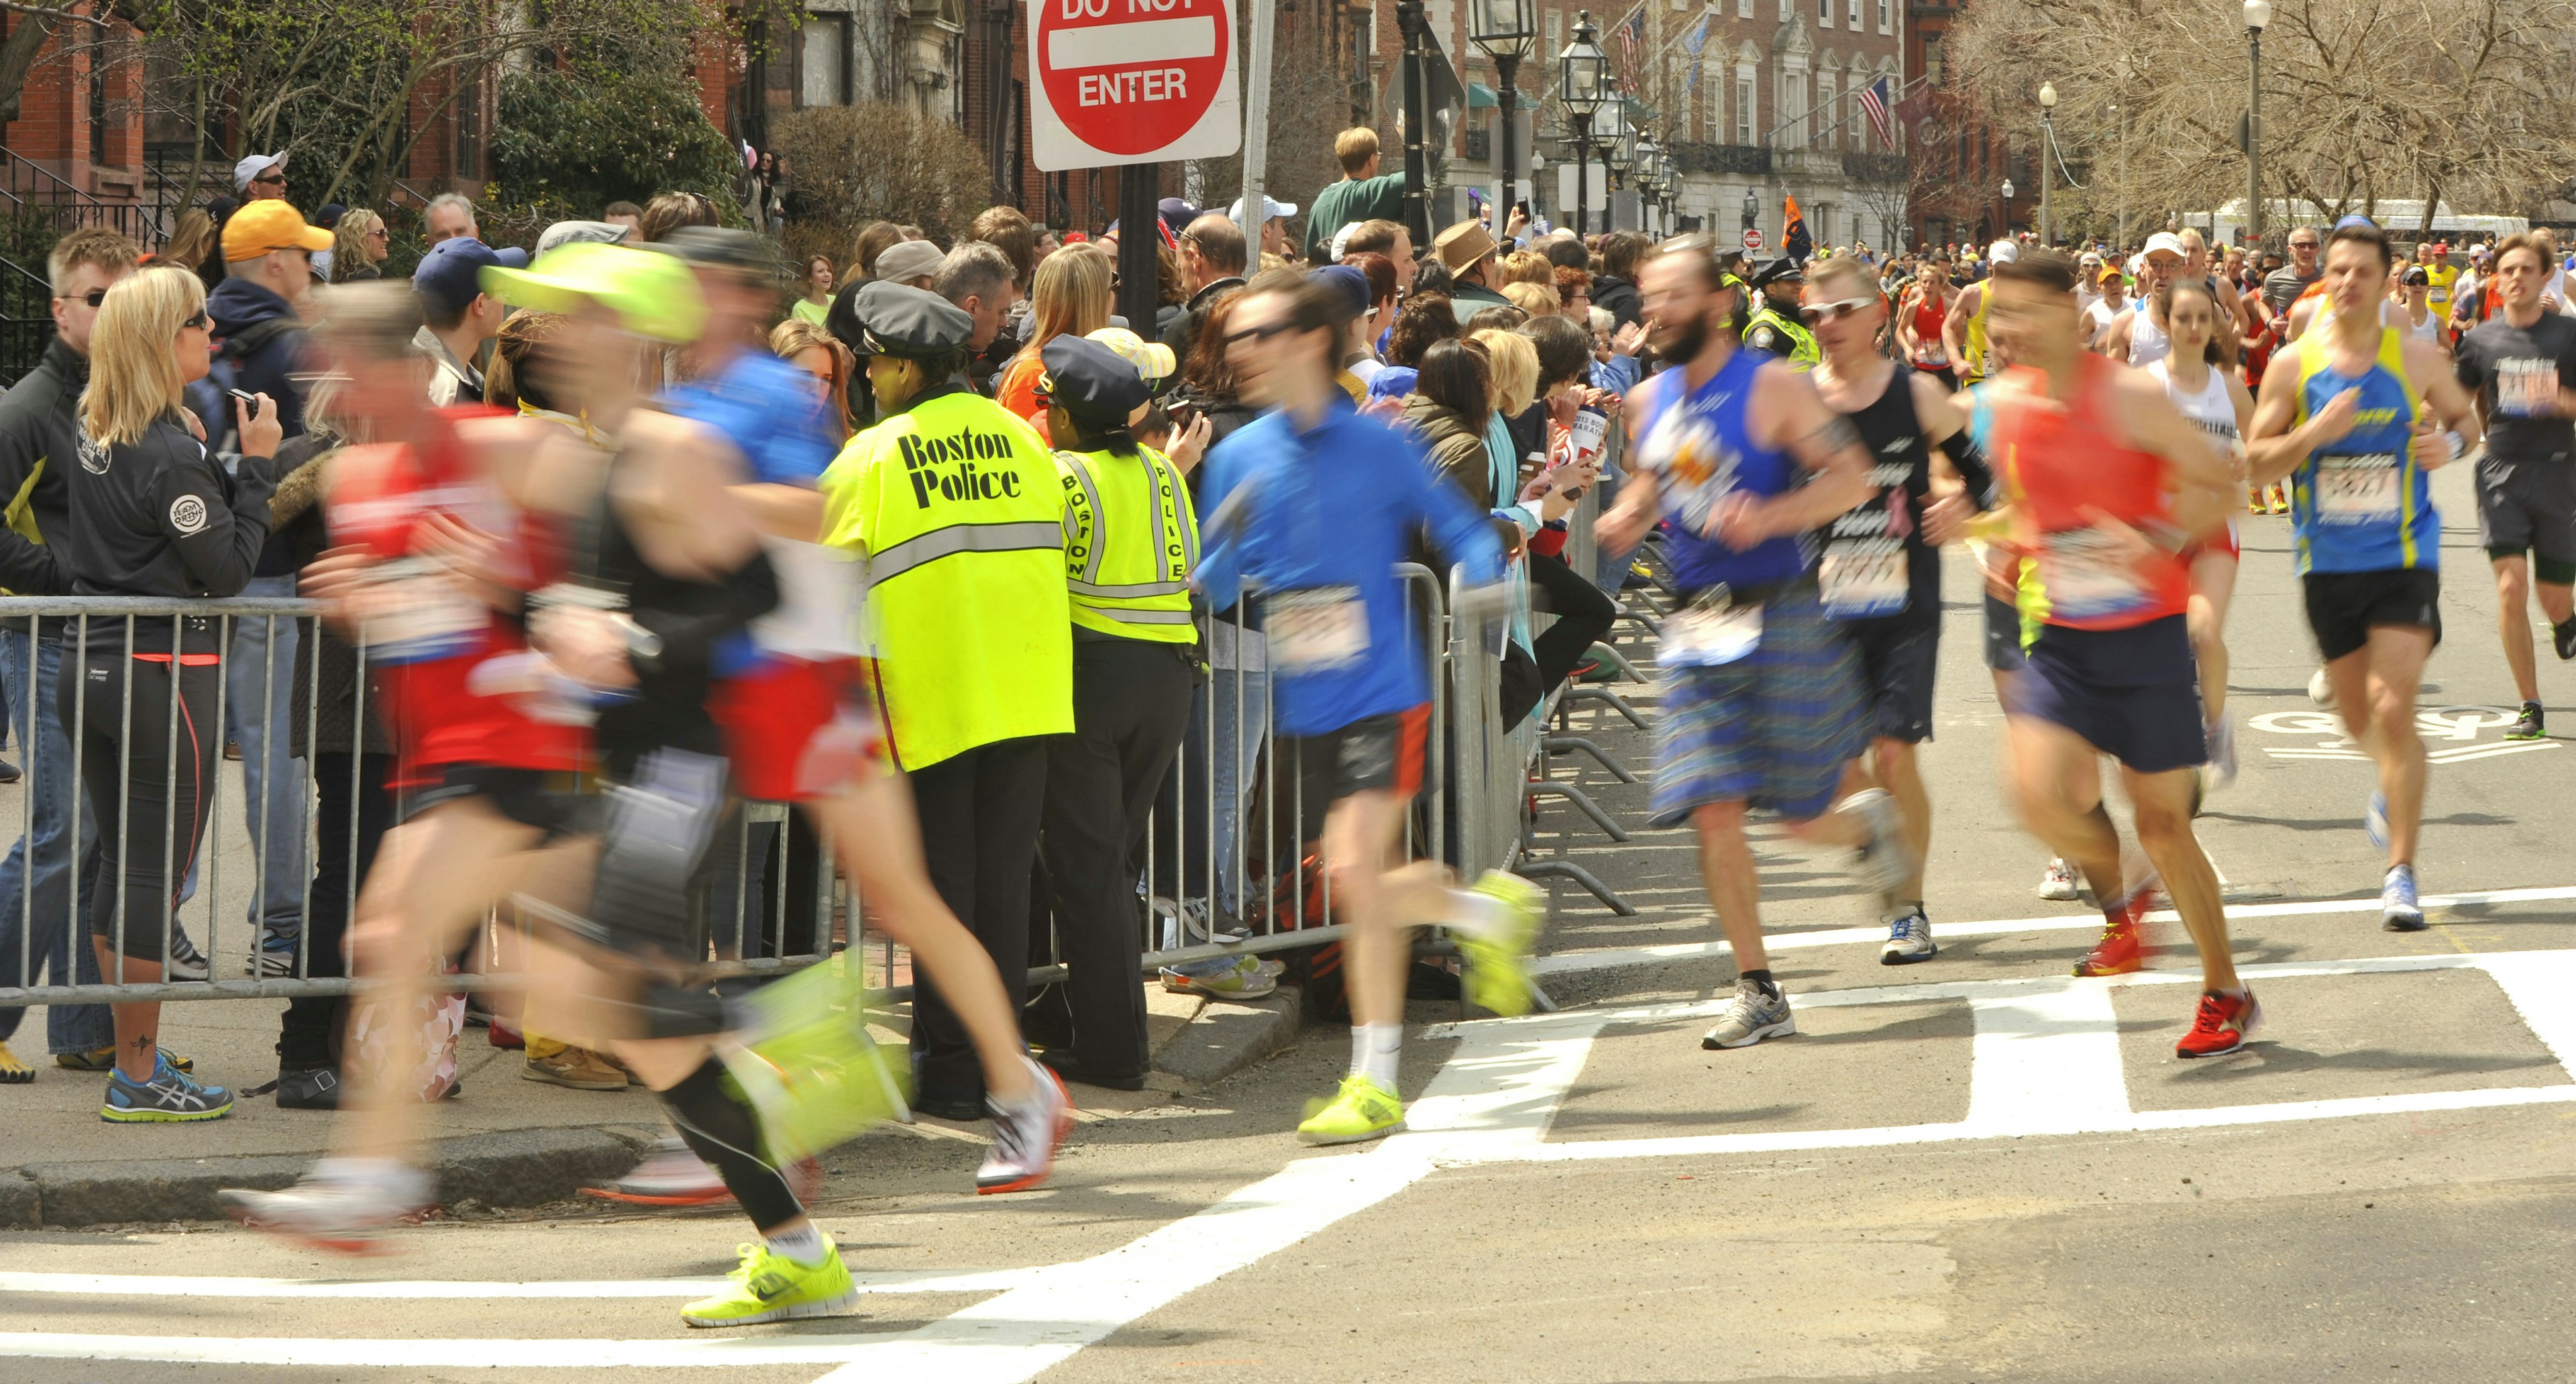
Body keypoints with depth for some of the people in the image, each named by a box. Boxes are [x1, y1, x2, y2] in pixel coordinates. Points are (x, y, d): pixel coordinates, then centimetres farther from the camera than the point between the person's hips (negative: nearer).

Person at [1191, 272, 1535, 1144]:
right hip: (1302, 708, 5)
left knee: (1355, 873, -16)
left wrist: (1486, 582, -12)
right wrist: (1228, 546, -13)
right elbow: (1215, 589, 6)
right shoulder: (1240, 459, 4)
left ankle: (1375, 1083, -8)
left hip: (1382, 695, -5)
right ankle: (1491, 907, 41)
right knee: (1366, 888, 11)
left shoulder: (1378, 447, -6)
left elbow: (1458, 528, 4)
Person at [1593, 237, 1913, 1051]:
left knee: (1802, 817, 0)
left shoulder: (1773, 389, -9)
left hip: (1779, 615, -5)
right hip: (1696, 626, 5)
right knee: (1713, 814, -5)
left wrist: (1770, 515, -25)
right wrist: (1627, 518, 4)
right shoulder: (1649, 403, 9)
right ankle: (1758, 994, 3)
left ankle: (1869, 823, 38)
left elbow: (1852, 479, -12)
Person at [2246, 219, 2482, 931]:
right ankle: (2395, 787, 51)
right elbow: (2255, 464, -3)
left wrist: (2449, 443, -10)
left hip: (2405, 558, -2)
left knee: (2394, 712, -14)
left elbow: (2466, 418, 13)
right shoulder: (2293, 364, -3)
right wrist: (2315, 432, -21)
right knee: (2358, 717, 15)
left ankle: (2400, 873, -8)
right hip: (2328, 562, 2)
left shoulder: (2418, 359, -3)